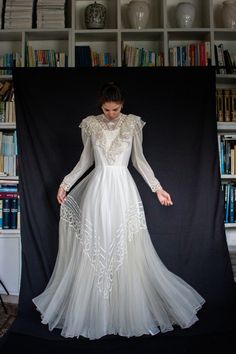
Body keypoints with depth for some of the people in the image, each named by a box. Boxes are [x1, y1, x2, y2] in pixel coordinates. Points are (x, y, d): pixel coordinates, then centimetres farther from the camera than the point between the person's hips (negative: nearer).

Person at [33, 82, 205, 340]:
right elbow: (85, 160, 12)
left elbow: (139, 159, 7)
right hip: (97, 190, 1)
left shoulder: (133, 123, 3)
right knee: (94, 251, 5)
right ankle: (93, 313, 23)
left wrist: (157, 188, 3)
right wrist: (65, 184, 8)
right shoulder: (90, 124, 5)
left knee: (129, 252, 2)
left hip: (124, 191, -1)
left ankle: (132, 313, 23)